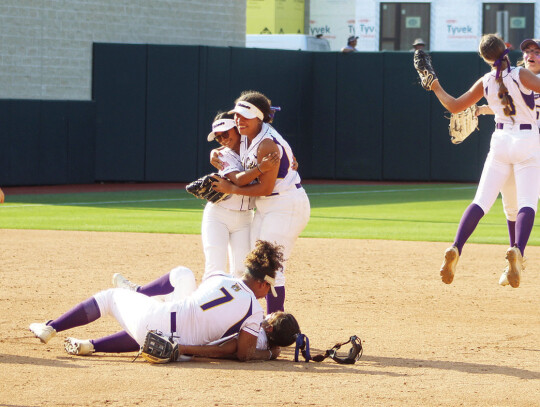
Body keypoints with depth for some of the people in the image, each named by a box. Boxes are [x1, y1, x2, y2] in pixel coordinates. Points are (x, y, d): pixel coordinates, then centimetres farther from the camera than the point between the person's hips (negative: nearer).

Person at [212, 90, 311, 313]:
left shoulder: (268, 144, -23)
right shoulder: (246, 137, 4)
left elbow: (266, 188, -22)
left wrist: (231, 189, -14)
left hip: (286, 205, -10)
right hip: (264, 207, 10)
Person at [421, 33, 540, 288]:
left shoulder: (485, 83, 2)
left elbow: (454, 106, 9)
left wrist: (435, 86, 22)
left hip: (500, 142, 3)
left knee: (481, 201, 1)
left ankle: (455, 249, -16)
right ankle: (517, 251, -32)